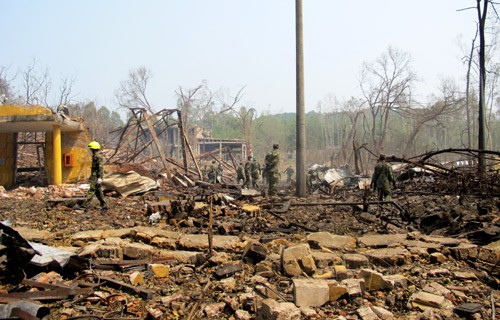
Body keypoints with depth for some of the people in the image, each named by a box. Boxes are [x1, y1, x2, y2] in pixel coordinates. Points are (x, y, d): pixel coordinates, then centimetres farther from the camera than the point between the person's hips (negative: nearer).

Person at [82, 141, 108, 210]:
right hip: (94, 177, 10)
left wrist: (100, 178, -25)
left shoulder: (98, 157, -15)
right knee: (98, 192, 10)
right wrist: (91, 177, 27)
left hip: (97, 178, -10)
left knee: (91, 191, -10)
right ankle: (104, 206, 13)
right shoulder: (95, 156, 17)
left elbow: (101, 168, -21)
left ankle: (85, 205, -10)